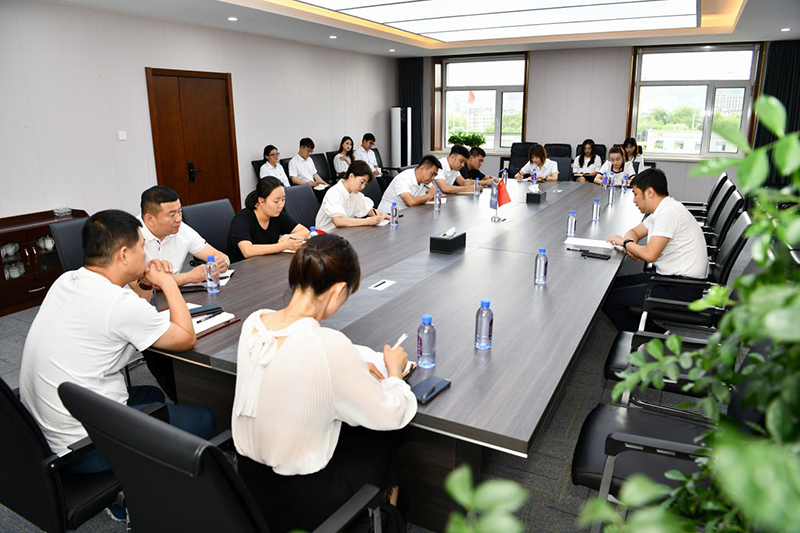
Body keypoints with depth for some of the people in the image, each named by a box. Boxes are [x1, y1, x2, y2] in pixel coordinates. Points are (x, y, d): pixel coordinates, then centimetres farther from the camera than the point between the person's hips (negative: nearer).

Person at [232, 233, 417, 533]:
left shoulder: (253, 322, -11)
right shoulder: (330, 346, -31)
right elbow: (390, 417, -17)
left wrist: (356, 370, 8)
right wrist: (394, 372, 1)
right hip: (300, 502, -6)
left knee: (352, 430, 27)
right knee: (383, 444, 20)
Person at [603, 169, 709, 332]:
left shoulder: (669, 212, -20)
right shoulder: (663, 210, 11)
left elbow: (650, 254, -26)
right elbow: (634, 232, 23)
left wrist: (625, 242, -6)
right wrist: (631, 246, -1)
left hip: (682, 289, -10)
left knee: (610, 299, -11)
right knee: (614, 284, 11)